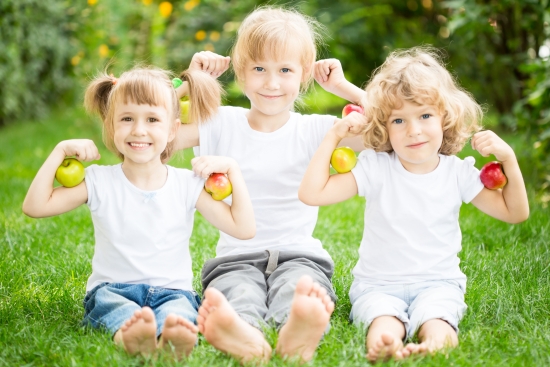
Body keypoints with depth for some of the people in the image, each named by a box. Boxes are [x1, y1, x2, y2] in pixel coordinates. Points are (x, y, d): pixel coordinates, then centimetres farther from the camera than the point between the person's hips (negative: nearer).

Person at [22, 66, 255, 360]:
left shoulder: (187, 185, 4)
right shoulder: (100, 182, 4)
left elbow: (244, 229, 2)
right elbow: (34, 206, 0)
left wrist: (232, 168, -4)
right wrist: (60, 151, -4)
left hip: (172, 290, 0)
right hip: (112, 289, 0)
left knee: (178, 310, -35)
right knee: (107, 302, -36)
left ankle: (170, 335, -67)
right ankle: (127, 333, -67)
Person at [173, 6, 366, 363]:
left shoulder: (314, 130, 7)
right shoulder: (222, 123, 9)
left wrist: (344, 86, 1)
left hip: (299, 254, 0)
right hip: (236, 257, 1)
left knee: (300, 287, -37)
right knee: (238, 296, -36)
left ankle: (297, 336, -69)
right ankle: (245, 336, -68)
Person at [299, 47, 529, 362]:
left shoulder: (458, 172, 3)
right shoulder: (376, 167, -3)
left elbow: (516, 213, 7)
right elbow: (312, 193, -11)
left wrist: (509, 159, -7)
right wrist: (334, 137, -10)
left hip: (438, 283, 2)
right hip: (379, 285, -1)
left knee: (436, 320, -34)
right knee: (384, 320, -36)